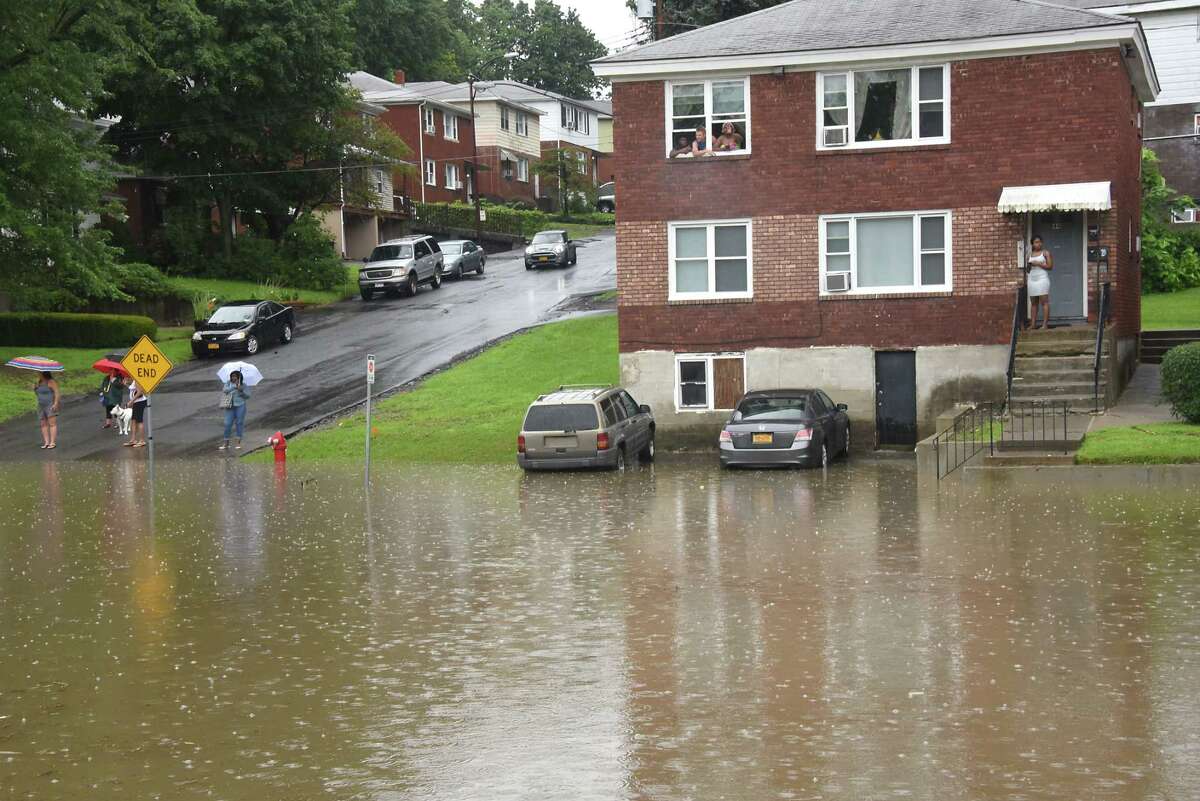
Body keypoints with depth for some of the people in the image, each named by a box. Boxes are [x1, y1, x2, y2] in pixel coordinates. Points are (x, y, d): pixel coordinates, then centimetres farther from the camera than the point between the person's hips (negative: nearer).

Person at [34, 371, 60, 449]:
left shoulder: (51, 382, -11)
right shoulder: (39, 382, 13)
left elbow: (57, 392, -15)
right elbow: (37, 394, 20)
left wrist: (56, 403, -24)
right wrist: (35, 388, 0)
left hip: (51, 405, -8)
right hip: (41, 406, 8)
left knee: (52, 423, -12)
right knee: (43, 424, 3)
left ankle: (53, 443, -15)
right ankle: (46, 442, 3)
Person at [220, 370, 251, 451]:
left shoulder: (244, 386, 4)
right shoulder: (228, 383, 8)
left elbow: (248, 396, -1)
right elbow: (225, 390, -9)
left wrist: (241, 391, -18)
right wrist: (234, 386, -18)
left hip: (240, 406, -1)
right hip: (230, 406, 1)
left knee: (240, 423, 0)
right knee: (228, 424, -3)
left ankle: (239, 443, 6)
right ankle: (226, 444, 2)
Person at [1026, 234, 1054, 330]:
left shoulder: (1046, 253, 2)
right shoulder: (1030, 255, 16)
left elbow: (1050, 266, -5)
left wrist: (1038, 264, -12)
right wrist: (1026, 278, 7)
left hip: (1042, 279, -5)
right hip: (1032, 280, 5)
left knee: (1044, 301, -8)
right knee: (1033, 303, 5)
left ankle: (1045, 324, -11)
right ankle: (1033, 324, 6)